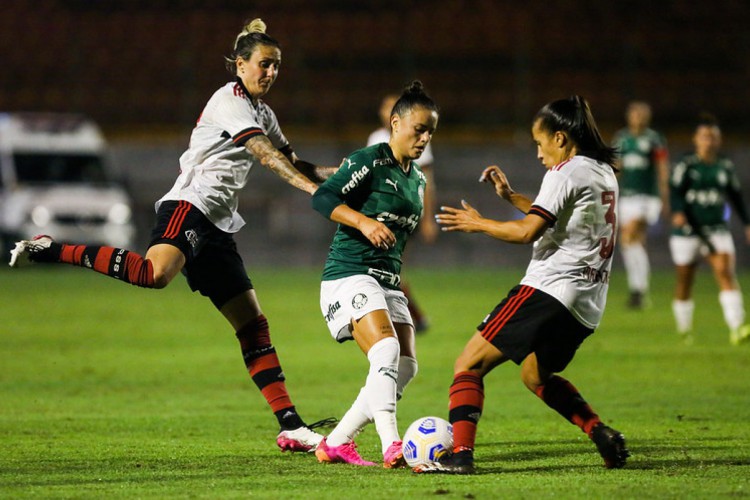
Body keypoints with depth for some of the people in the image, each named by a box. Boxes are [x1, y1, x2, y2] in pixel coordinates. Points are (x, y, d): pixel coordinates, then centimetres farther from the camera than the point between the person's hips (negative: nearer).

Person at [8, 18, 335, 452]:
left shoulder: (263, 113, 23)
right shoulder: (231, 100, -4)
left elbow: (290, 161, 36)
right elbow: (265, 154, -18)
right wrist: (311, 187, -28)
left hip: (217, 226, 9)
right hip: (189, 206, -9)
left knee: (254, 327, 4)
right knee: (156, 272, -39)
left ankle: (291, 428, 3)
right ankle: (50, 250, -27)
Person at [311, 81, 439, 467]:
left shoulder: (417, 179, 18)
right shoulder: (369, 161, -8)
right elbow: (322, 198, -18)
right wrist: (364, 222, -31)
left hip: (387, 282, 9)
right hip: (350, 273, -9)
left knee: (405, 368, 0)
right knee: (386, 350, -26)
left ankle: (336, 443, 7)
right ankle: (391, 446, -33)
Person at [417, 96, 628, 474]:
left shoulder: (567, 172, -9)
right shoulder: (604, 173, 18)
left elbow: (528, 232, -17)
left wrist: (477, 224, -3)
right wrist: (511, 197, 28)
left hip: (550, 288, -9)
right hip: (588, 304, 9)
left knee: (469, 364, -7)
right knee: (536, 376, 30)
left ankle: (459, 454, -21)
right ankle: (602, 434, 14)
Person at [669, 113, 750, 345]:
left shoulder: (725, 167, 8)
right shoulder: (686, 165, -4)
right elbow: (675, 190, -13)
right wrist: (677, 212, -32)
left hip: (717, 229, 2)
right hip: (687, 230, -2)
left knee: (726, 272, -17)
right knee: (684, 282, 7)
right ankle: (684, 330, 27)